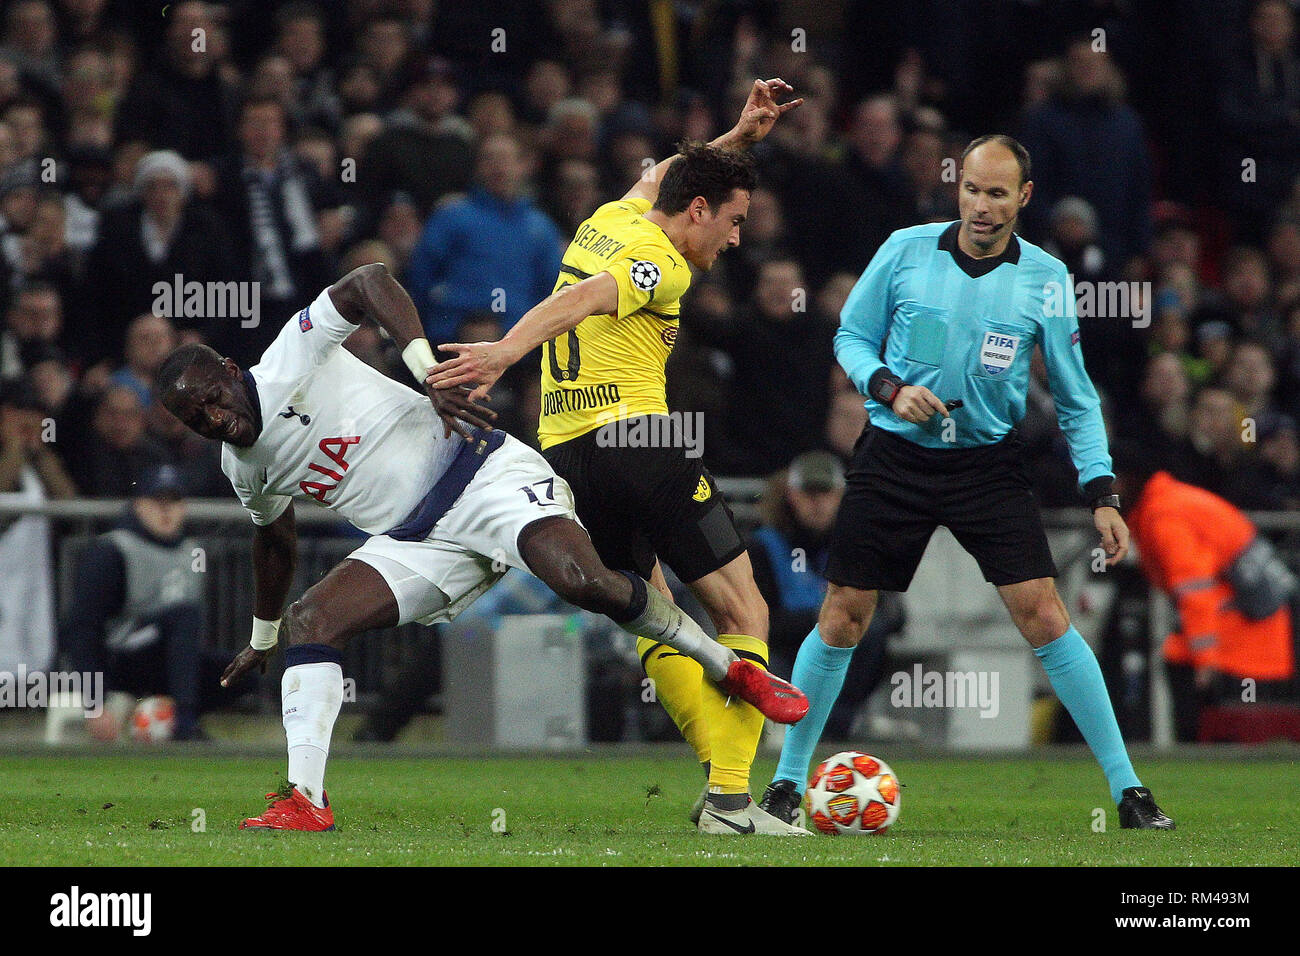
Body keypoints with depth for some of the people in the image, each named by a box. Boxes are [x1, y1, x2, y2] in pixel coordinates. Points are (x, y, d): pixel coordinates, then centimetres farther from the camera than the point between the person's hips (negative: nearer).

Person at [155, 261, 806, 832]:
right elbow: (277, 541, 32)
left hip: (481, 476, -7)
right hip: (417, 541, 7)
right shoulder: (244, 468, 13)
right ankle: (305, 801, -14)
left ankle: (729, 668, -12)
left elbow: (371, 281, -17)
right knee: (308, 621, -12)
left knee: (581, 580, -29)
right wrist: (262, 640, 40)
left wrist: (428, 371, -27)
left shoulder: (291, 359, -9)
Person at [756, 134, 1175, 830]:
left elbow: (1075, 399, 3)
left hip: (989, 461, -1)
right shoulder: (905, 251, -4)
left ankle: (1127, 790, -4)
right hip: (895, 458, 1)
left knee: (1043, 616, -11)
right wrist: (889, 387, -13)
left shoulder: (1045, 278, -4)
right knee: (841, 618, 0)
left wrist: (1101, 494, -4)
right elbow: (851, 336, 8)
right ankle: (787, 782, 17)